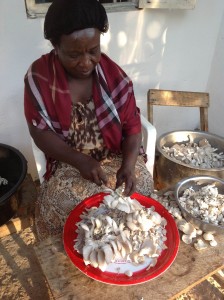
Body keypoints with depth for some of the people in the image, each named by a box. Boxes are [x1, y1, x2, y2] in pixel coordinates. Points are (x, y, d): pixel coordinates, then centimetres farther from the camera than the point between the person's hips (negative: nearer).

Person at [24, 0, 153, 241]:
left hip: (117, 156, 2)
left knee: (141, 183, -19)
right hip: (70, 161, -1)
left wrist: (129, 165, -24)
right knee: (59, 201, -23)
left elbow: (132, 124, -7)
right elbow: (40, 132, -12)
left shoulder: (113, 73, -10)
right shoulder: (38, 76, -13)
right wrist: (80, 161, -25)